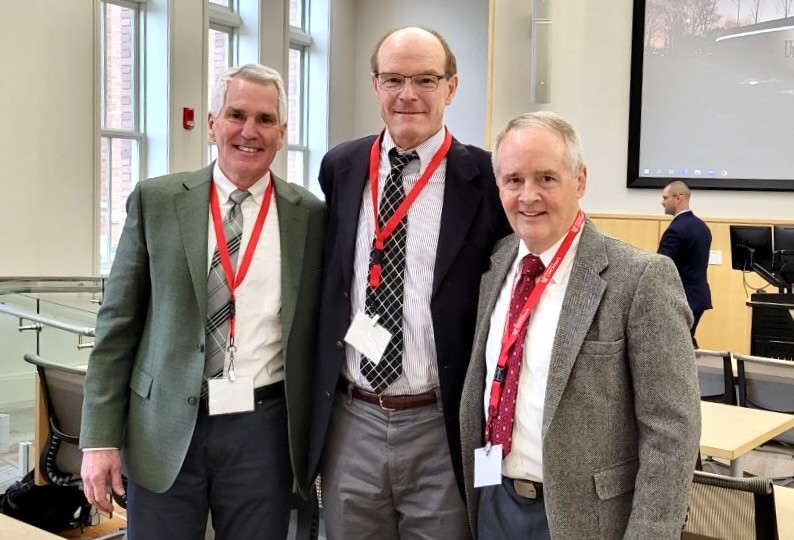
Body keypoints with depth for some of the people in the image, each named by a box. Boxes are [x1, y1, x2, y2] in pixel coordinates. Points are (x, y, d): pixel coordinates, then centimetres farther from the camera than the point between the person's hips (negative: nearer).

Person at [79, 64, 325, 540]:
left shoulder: (311, 215, 1)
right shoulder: (155, 201, 1)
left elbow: (321, 331, 6)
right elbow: (118, 323, 2)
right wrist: (101, 437, -1)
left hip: (263, 428, 0)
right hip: (165, 429, 0)